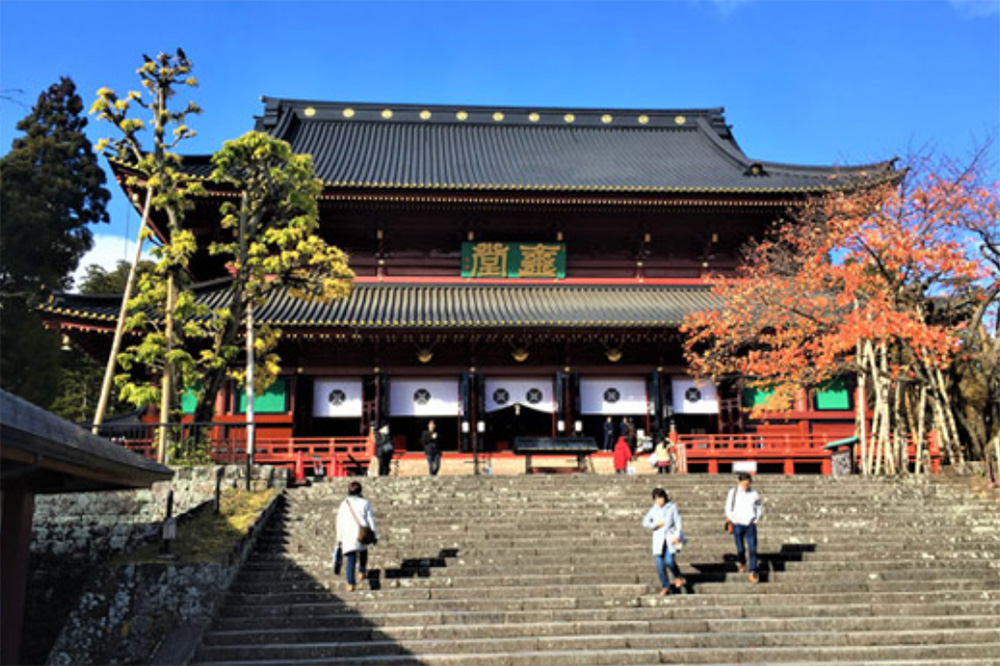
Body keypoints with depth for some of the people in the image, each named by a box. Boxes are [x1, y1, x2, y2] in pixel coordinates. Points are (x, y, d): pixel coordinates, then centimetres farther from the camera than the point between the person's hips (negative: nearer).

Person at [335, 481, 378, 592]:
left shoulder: (343, 504, 11)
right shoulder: (365, 503, 5)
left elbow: (339, 523, 10)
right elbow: (371, 520, 3)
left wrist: (339, 539, 16)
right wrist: (375, 536, 8)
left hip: (348, 536, 0)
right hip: (363, 535, 0)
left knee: (350, 560, -1)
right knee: (363, 549, 30)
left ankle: (351, 583, -15)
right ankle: (363, 572, 41)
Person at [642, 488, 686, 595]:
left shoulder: (672, 507, 2)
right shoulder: (653, 509, 8)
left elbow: (678, 522, 0)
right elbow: (645, 522, 8)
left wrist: (677, 535, -12)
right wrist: (655, 524, -8)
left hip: (671, 538, -3)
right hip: (659, 539, 3)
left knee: (669, 561, -19)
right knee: (660, 564, -4)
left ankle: (677, 577, 10)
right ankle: (665, 587, 11)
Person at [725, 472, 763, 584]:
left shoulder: (754, 494, -1)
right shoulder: (733, 492, -4)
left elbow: (758, 509, 10)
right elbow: (728, 510, 1)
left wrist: (757, 519, -4)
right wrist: (734, 519, -10)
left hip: (750, 525, 0)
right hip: (737, 525, 0)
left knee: (753, 548, -7)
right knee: (740, 548, 9)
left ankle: (753, 572, -1)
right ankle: (742, 563, 39)